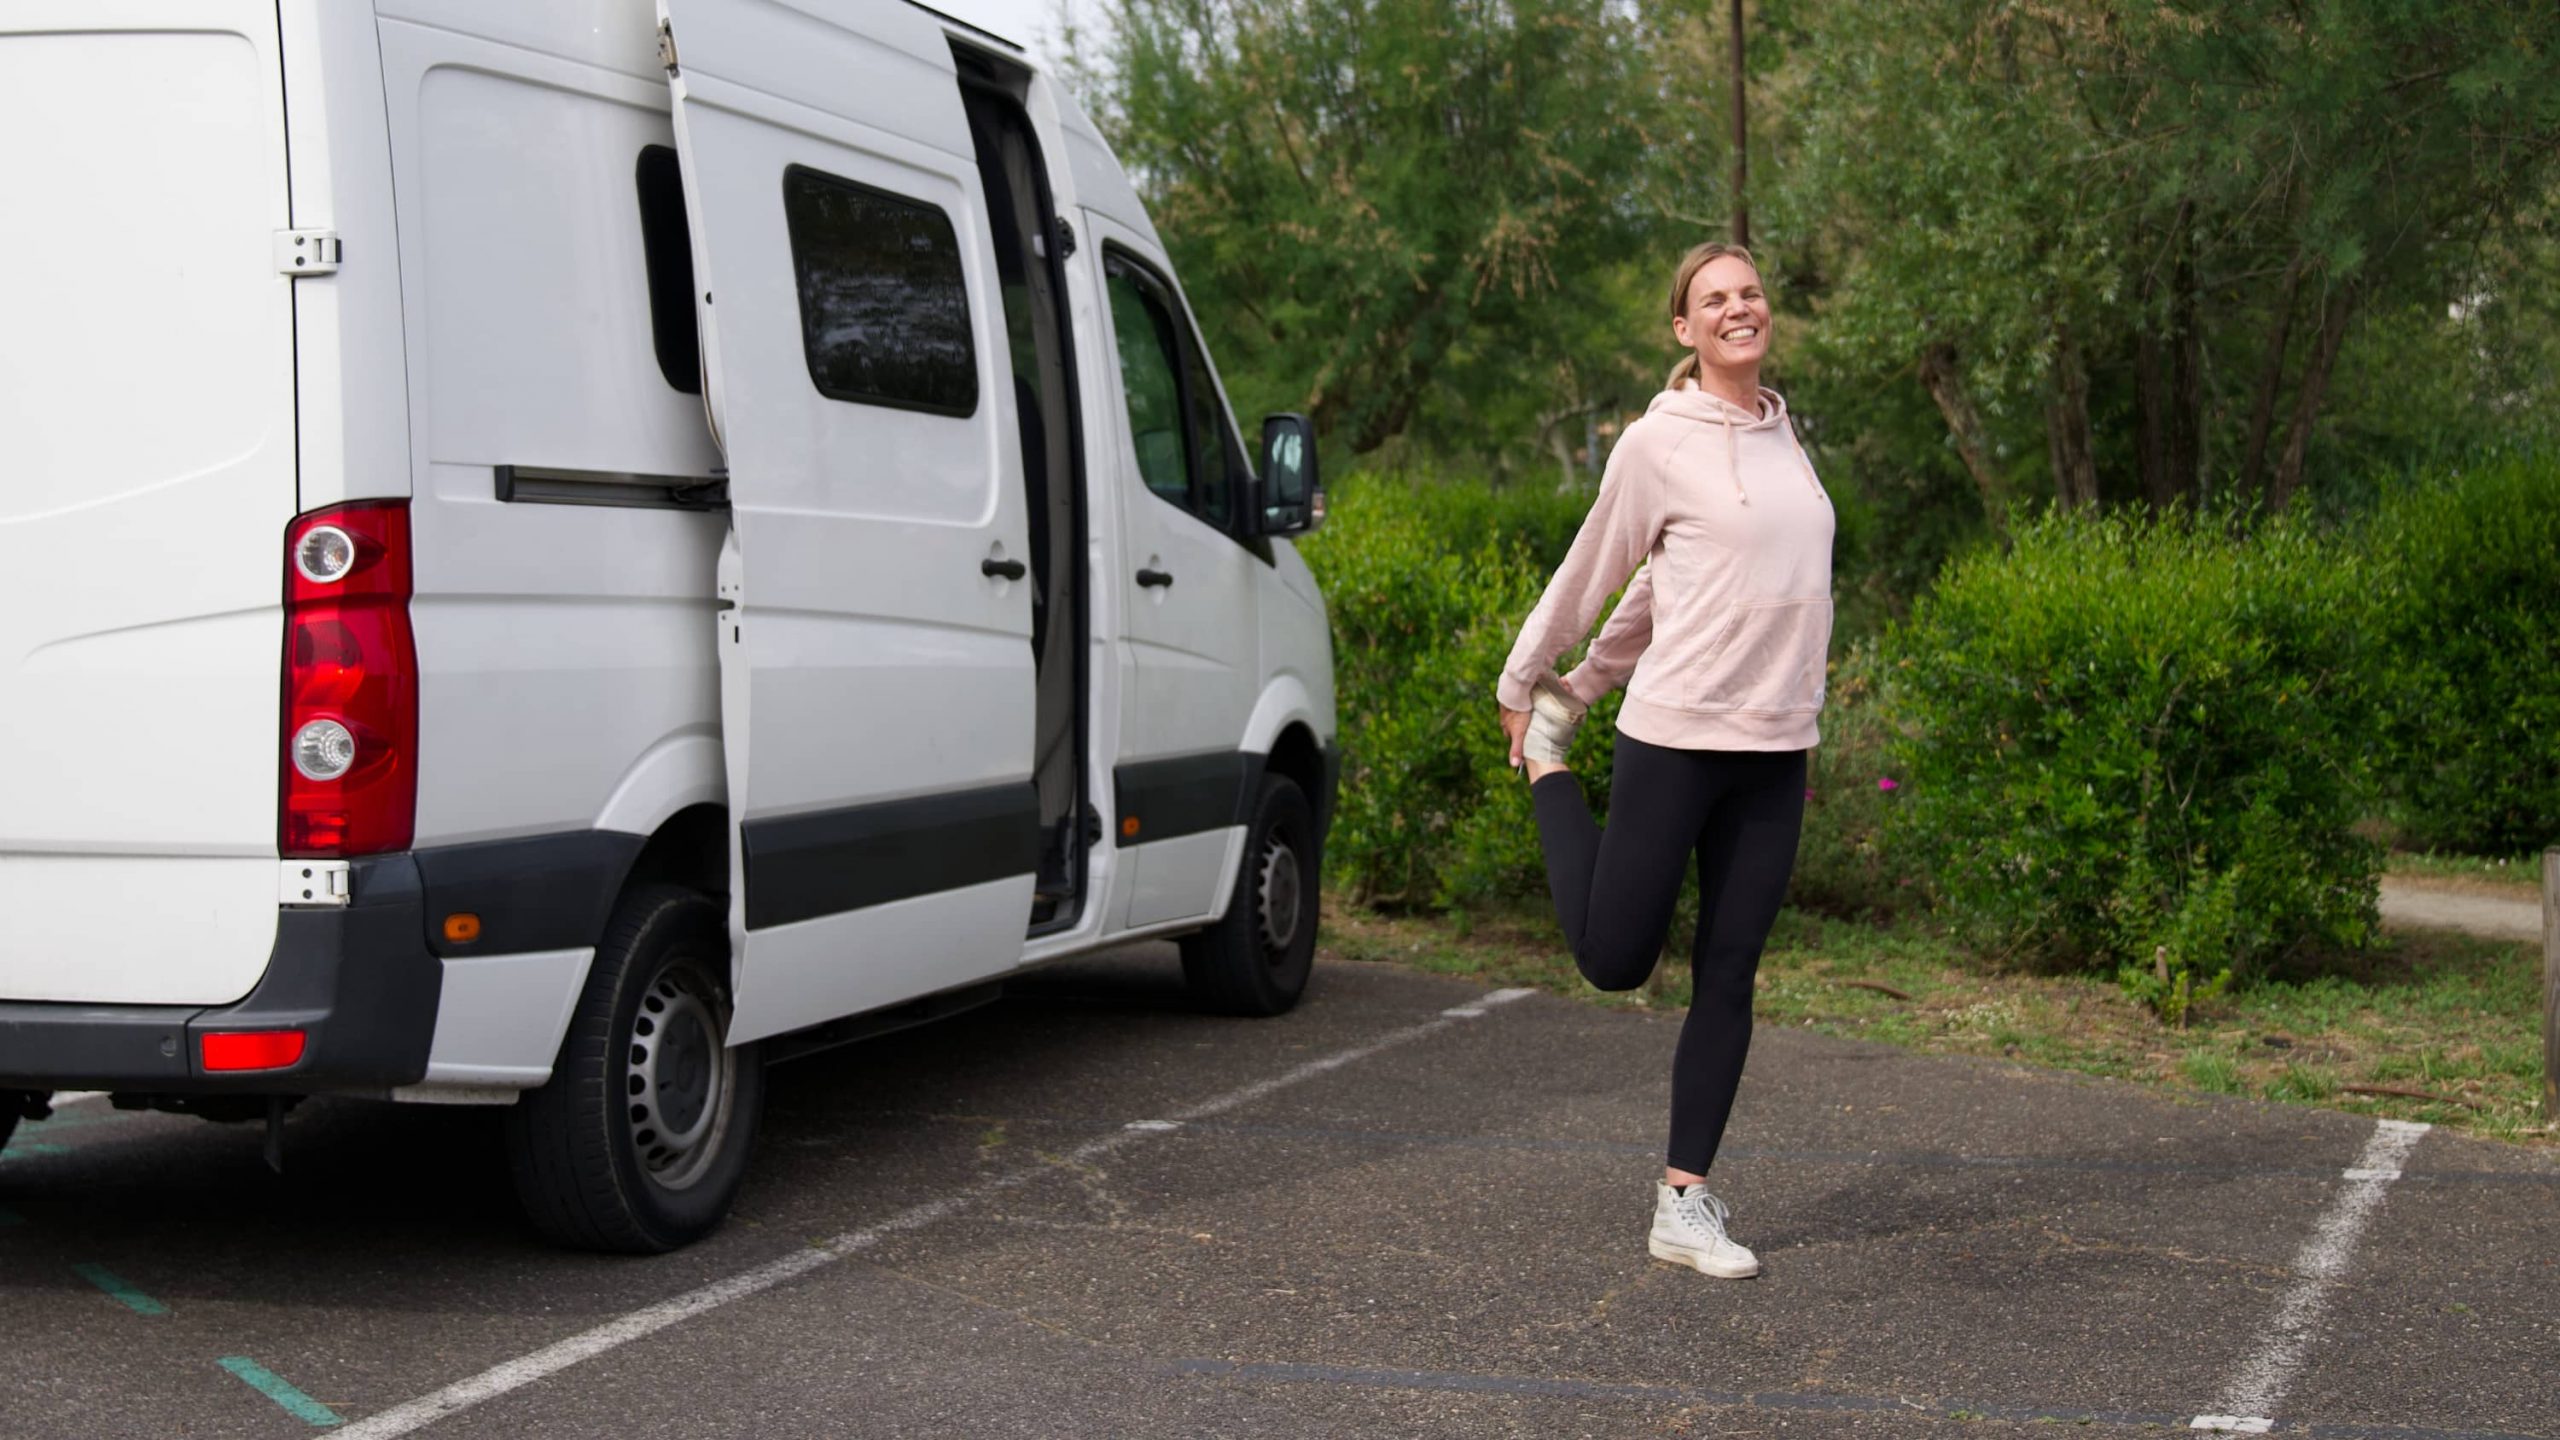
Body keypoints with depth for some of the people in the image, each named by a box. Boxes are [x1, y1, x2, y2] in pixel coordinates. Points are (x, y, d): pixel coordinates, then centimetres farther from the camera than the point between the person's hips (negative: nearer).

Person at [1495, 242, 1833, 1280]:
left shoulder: (1781, 437, 11)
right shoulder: (1658, 444, -6)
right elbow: (1593, 572, 6)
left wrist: (1590, 683, 22)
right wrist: (1522, 685, 14)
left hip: (1775, 747, 5)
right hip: (1676, 737, -5)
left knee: (1728, 979, 5)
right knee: (1613, 959, 3)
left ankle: (1684, 1204, 12)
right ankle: (1546, 761, 27)